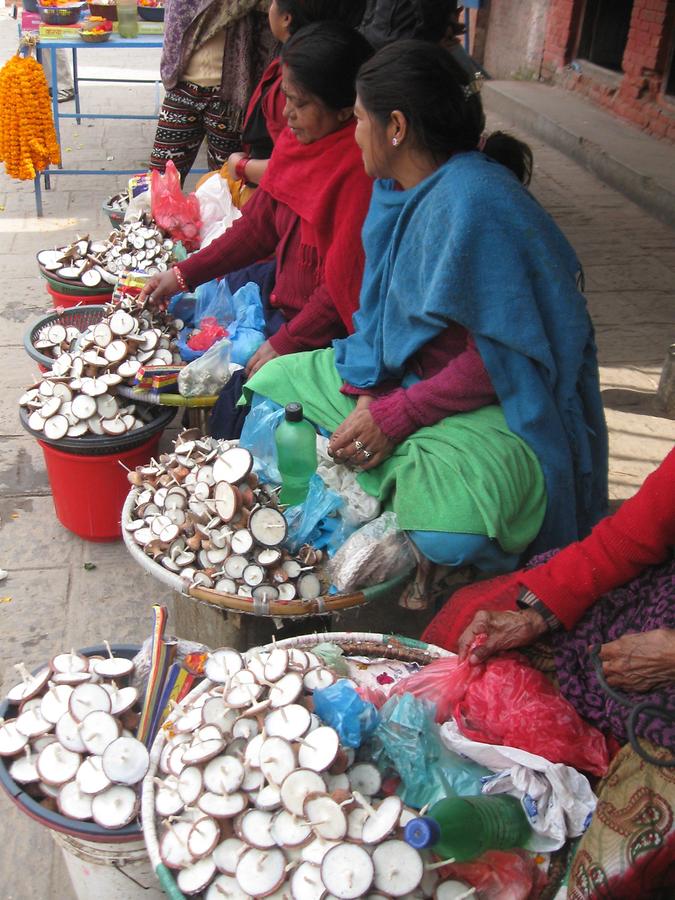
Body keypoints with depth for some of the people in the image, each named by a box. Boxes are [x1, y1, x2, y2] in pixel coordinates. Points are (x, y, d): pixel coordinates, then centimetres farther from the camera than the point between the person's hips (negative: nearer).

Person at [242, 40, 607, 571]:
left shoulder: (474, 201, -24)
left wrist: (394, 416, -20)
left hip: (498, 404, -9)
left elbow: (495, 361, -24)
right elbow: (384, 312, 8)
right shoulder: (396, 189, 2)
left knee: (447, 527, -37)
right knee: (271, 384, 7)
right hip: (403, 374, 9)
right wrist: (372, 393, -9)